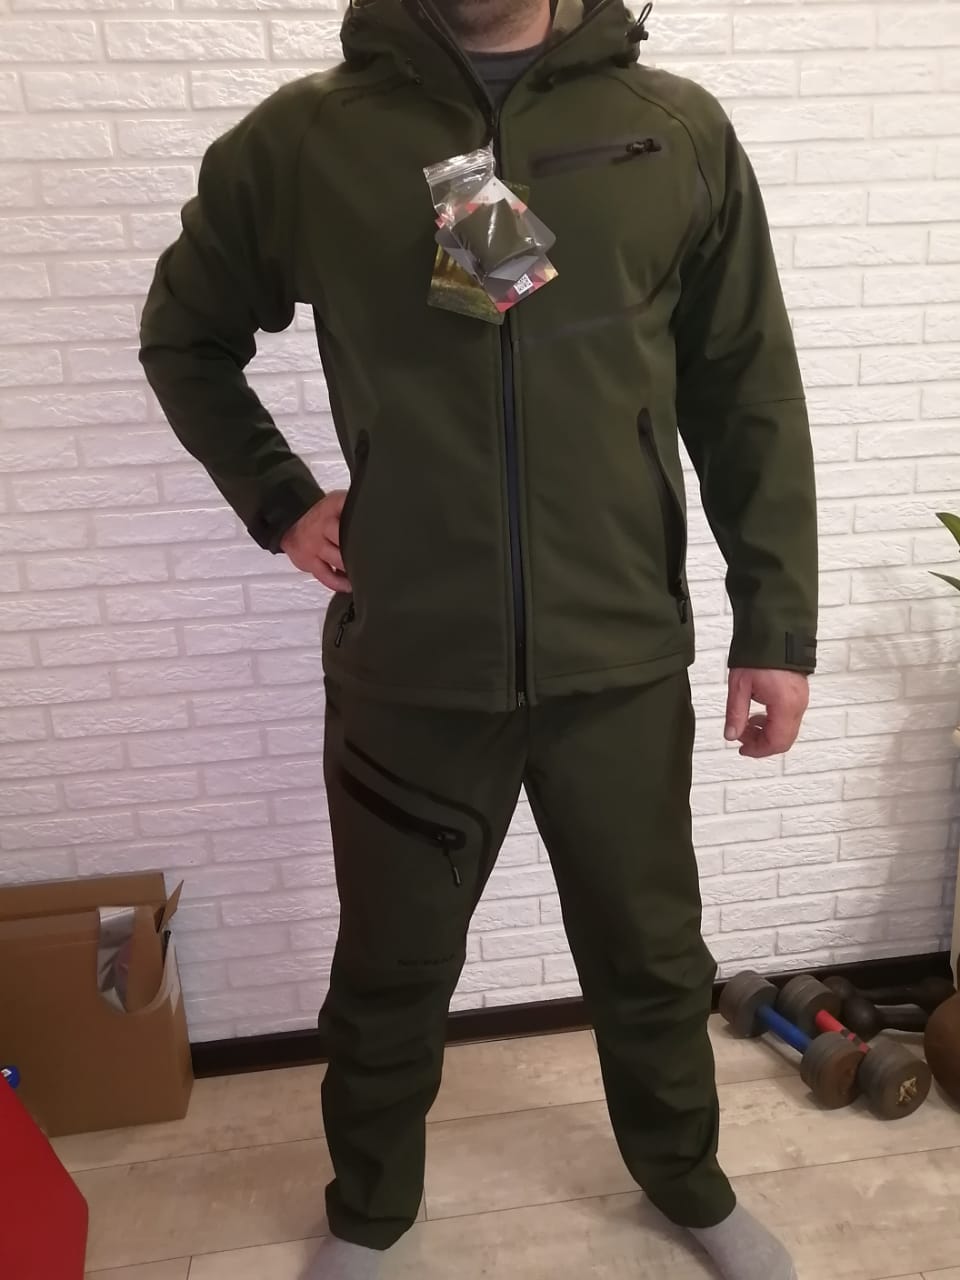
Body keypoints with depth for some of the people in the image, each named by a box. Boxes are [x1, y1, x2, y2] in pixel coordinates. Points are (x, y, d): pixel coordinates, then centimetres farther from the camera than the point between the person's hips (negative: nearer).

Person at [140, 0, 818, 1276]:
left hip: (623, 662, 1)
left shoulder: (679, 131, 2)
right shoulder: (305, 139, 1)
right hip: (408, 667, 0)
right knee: (390, 974, 18)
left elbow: (751, 398, 4)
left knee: (652, 959, 19)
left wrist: (777, 624, 0)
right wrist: (277, 499, 4)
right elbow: (184, 334, 15)